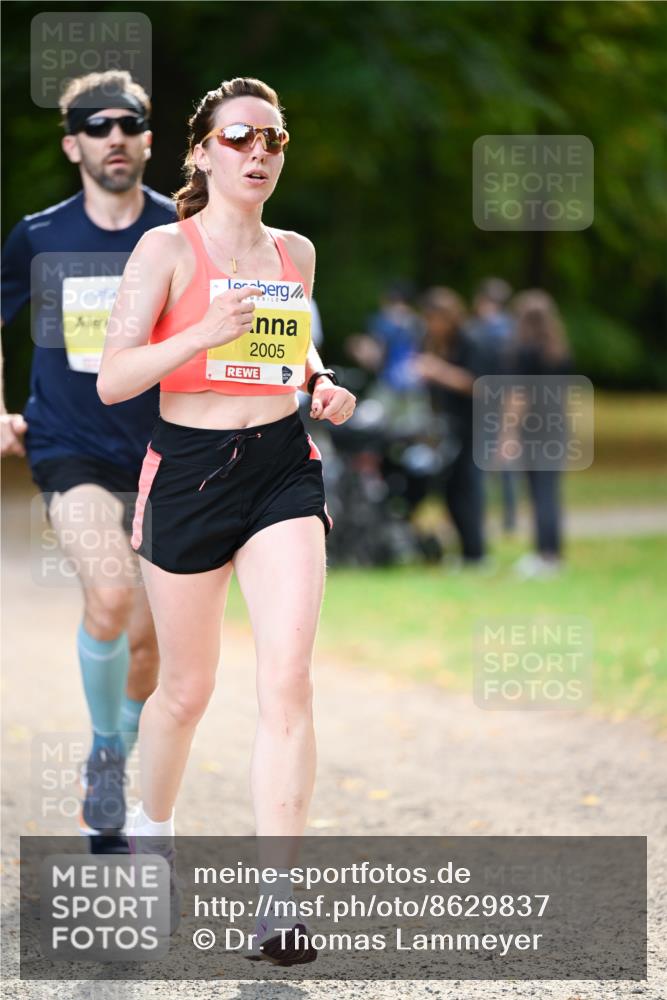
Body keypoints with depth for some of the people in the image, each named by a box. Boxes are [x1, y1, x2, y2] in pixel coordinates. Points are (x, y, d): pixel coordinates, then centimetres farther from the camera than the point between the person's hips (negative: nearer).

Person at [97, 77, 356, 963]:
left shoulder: (296, 252, 11)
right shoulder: (167, 249, -4)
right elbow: (112, 381, -10)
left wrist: (324, 385, 7)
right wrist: (203, 333, -24)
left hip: (284, 469, 3)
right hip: (190, 467, -3)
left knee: (287, 681, -13)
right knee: (187, 689, 9)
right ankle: (153, 831, 40)